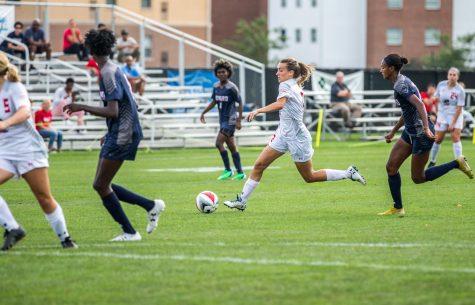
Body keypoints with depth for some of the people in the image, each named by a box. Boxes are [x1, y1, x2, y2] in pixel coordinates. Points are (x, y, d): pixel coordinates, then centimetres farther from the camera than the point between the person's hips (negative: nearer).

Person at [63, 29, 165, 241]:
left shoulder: (108, 72, -16)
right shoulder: (114, 69, 14)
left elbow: (113, 111, -22)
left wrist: (83, 108, -17)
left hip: (121, 135, -10)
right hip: (117, 134, 10)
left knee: (101, 185, -5)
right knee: (101, 185, 11)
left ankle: (129, 232, 1)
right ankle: (151, 205, 15)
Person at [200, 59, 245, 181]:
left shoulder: (232, 87, -14)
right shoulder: (216, 86, 7)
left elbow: (240, 103, -10)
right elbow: (214, 101, 23)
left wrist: (239, 121, -14)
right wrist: (203, 113, 19)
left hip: (230, 120, -8)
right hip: (222, 120, 8)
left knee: (219, 142, -16)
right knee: (232, 147, 9)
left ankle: (228, 170, -8)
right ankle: (240, 173, 14)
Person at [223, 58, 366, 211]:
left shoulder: (285, 85, -15)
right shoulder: (297, 87, 11)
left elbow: (280, 104, -34)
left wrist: (258, 111, -39)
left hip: (297, 138, -9)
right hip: (283, 135, 9)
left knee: (309, 177, 3)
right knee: (259, 165, -1)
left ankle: (349, 173, 13)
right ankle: (242, 201, -1)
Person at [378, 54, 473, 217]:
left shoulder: (400, 85, -20)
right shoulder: (402, 81, 11)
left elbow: (419, 105, -33)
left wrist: (426, 128, -43)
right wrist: (393, 132, 28)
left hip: (421, 134, -10)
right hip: (410, 132, 10)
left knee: (418, 178, 1)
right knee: (391, 167, 6)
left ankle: (457, 163, 8)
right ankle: (398, 208, 11)